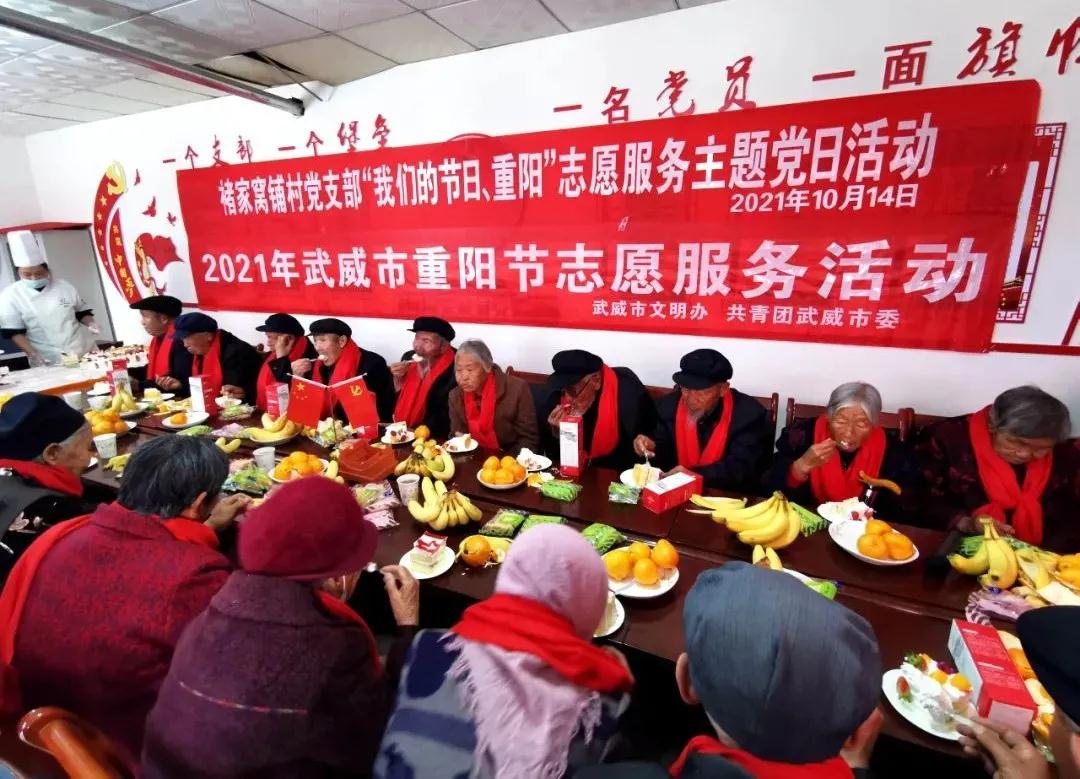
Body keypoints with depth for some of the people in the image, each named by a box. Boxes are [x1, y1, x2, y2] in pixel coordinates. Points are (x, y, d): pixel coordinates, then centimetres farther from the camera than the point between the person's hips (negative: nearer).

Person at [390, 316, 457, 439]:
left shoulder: (453, 369, -16)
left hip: (432, 438, -4)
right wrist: (398, 378, -5)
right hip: (400, 431, 4)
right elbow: (394, 399, 12)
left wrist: (416, 431, -18)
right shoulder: (409, 359, 2)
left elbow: (445, 416, -14)